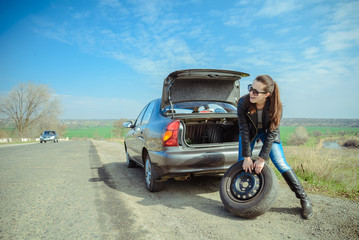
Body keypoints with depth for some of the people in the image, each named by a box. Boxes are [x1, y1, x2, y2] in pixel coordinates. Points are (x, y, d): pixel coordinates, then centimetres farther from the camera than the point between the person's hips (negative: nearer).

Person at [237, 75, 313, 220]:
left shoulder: (275, 106, -29)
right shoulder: (243, 103, -29)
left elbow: (272, 133, -25)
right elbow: (244, 130, -24)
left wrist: (262, 159, -26)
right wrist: (247, 157, -23)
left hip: (268, 133, -1)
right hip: (250, 132, 2)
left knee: (281, 164, -8)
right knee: (242, 163, -1)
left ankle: (304, 199, 6)